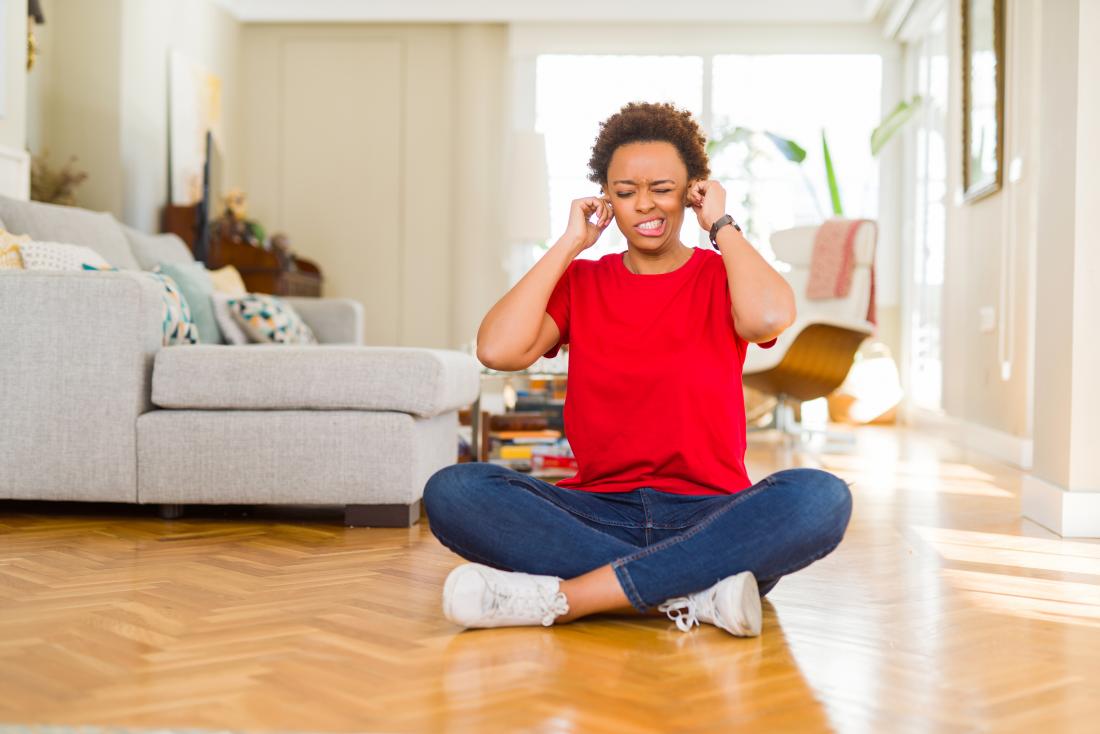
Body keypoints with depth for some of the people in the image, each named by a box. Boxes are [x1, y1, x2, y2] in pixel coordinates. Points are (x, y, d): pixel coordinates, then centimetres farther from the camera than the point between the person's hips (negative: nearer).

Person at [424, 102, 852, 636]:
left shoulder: (721, 276, 8)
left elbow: (769, 317, -19)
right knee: (451, 491, -24)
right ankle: (694, 596, -29)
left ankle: (559, 597, -32)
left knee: (820, 497, -33)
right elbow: (497, 349, -8)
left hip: (708, 518, -1)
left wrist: (721, 225, -2)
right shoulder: (579, 281, 12)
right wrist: (570, 243, 0)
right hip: (600, 518, 1)